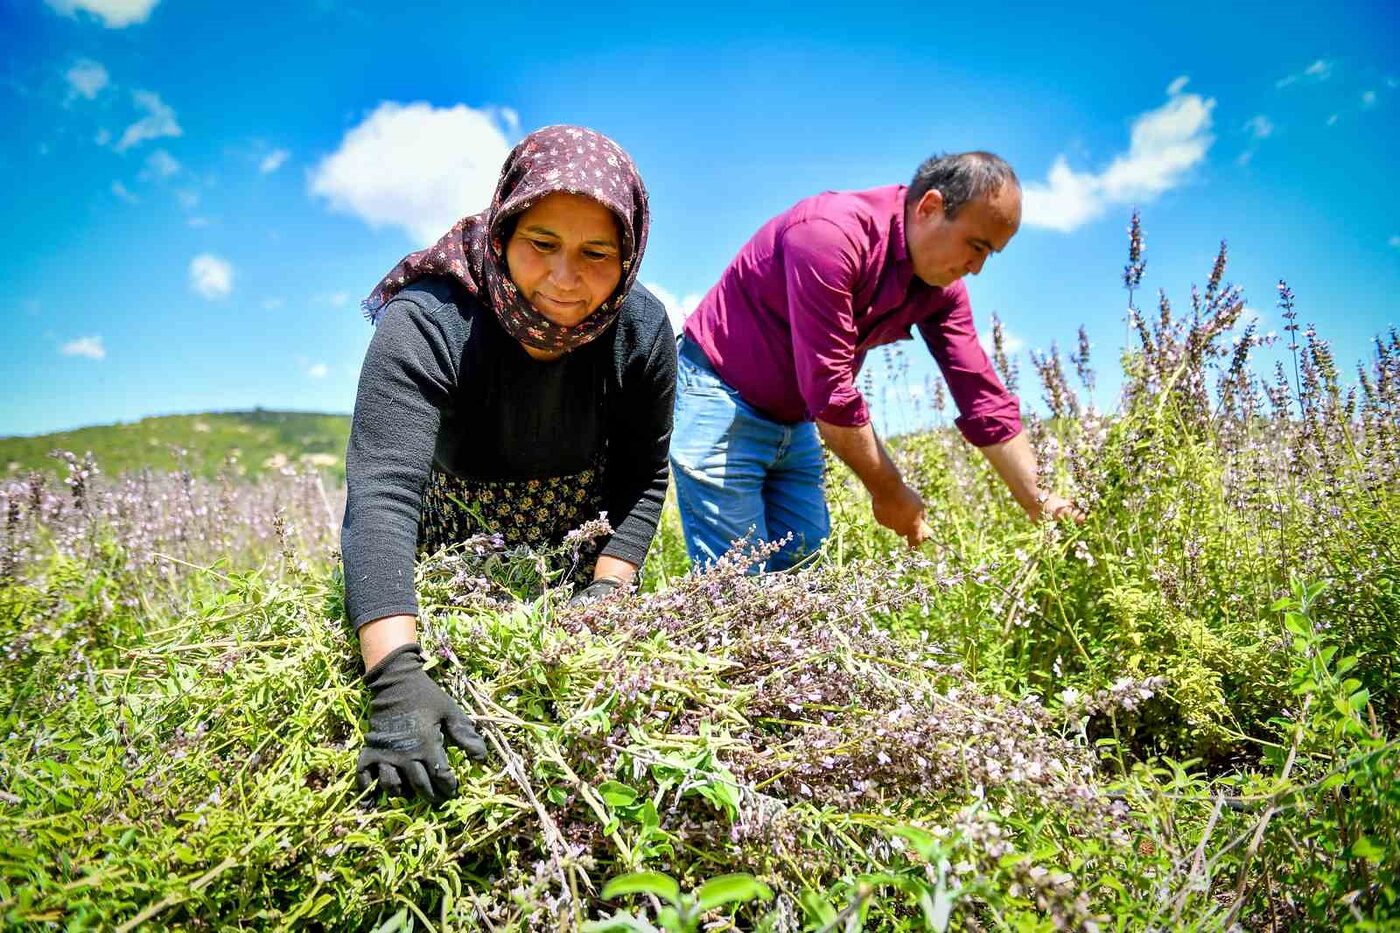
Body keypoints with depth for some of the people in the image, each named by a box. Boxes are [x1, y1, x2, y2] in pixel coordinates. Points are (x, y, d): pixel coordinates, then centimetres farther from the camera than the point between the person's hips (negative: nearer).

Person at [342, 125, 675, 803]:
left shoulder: (641, 330, -21)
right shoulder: (425, 325, -33)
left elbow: (642, 477, -10)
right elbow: (381, 494, -43)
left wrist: (607, 588, -22)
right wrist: (397, 678, -54)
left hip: (578, 542, 3)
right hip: (447, 548, -2)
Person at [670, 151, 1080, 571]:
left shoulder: (941, 288, -1)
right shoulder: (832, 232, -26)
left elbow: (982, 395, 1)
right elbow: (828, 387, -28)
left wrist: (1040, 502, -5)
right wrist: (888, 490, -17)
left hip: (796, 424, 8)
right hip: (720, 402, -7)